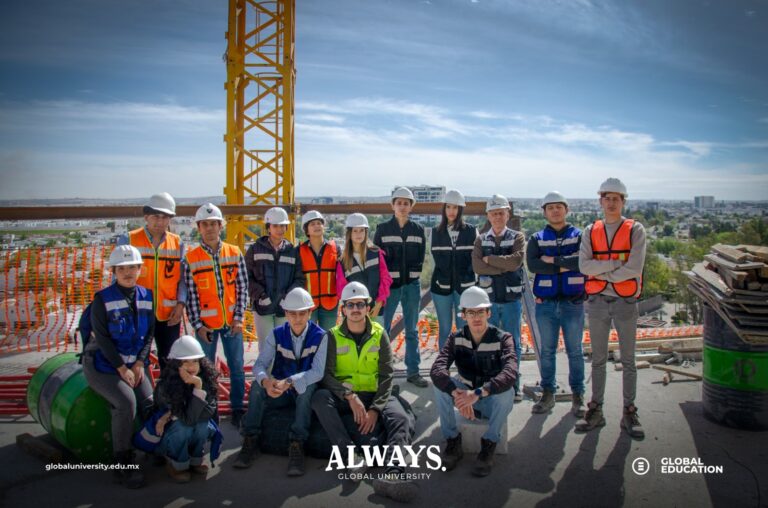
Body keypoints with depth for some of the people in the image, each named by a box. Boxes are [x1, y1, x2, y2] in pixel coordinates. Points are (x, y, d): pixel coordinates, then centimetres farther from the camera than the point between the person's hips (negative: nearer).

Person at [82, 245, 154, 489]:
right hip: (102, 364, -5)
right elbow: (102, 337, -14)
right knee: (126, 401, -26)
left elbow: (150, 333, 4)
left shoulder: (146, 296, 2)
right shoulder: (102, 299, -11)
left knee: (150, 402, -15)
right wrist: (121, 368, -17)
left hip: (133, 364, 5)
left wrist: (139, 363, -8)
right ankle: (123, 465, -14)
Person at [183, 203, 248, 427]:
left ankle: (237, 409, 22)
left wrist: (238, 317, -5)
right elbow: (190, 295, -2)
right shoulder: (190, 259, -2)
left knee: (237, 367, 8)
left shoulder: (234, 253, 1)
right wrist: (198, 325, -7)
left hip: (232, 322, 1)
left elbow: (242, 287, 2)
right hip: (206, 324, -1)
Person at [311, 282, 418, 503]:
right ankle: (350, 455, -37)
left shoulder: (380, 334, 3)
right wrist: (350, 396, -24)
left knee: (402, 419, -28)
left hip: (375, 394, 1)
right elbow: (326, 374, -8)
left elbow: (386, 375, -2)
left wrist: (375, 409, -16)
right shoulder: (333, 336, 1)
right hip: (342, 396, 0)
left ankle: (392, 474, -49)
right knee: (319, 397, -31)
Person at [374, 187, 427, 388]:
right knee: (383, 329, 0)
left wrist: (411, 273, -1)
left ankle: (413, 371, 18)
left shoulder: (418, 230, 7)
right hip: (389, 284, -2)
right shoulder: (383, 229, 0)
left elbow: (420, 258, 11)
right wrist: (390, 274, -6)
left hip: (412, 285, 2)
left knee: (412, 331, 9)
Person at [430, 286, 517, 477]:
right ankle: (453, 441, -9)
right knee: (440, 383, -24)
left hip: (494, 401, -2)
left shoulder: (503, 338, -16)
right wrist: (457, 394, -44)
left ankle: (489, 445, -12)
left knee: (506, 389, -34)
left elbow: (510, 372, -36)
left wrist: (477, 393, -49)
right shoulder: (456, 338, -9)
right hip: (466, 396, 2)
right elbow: (437, 369, -26)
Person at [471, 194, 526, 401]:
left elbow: (515, 261, -17)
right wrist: (504, 267, -15)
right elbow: (477, 266, -10)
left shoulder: (517, 237, 2)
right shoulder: (481, 240, 7)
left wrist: (489, 259, -9)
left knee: (513, 345, 6)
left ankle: (514, 385, 17)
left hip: (512, 299, -1)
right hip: (488, 298, 1)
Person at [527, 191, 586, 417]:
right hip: (546, 304, 1)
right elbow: (532, 264, -11)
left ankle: (577, 396, 18)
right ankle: (547, 394, 19)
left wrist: (553, 260, -14)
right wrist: (565, 266, -13)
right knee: (547, 351, 9)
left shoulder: (579, 235, 3)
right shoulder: (537, 238, 8)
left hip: (573, 303, -1)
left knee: (575, 351, 6)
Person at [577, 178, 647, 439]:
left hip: (625, 301, -2)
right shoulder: (591, 231, 5)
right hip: (597, 301, 3)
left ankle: (629, 413, 18)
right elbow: (583, 265, -9)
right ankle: (596, 410, 20)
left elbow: (635, 268, -15)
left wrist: (601, 271, -10)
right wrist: (617, 262, -16)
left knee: (628, 360, 7)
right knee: (598, 359, 11)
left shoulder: (635, 230, -3)